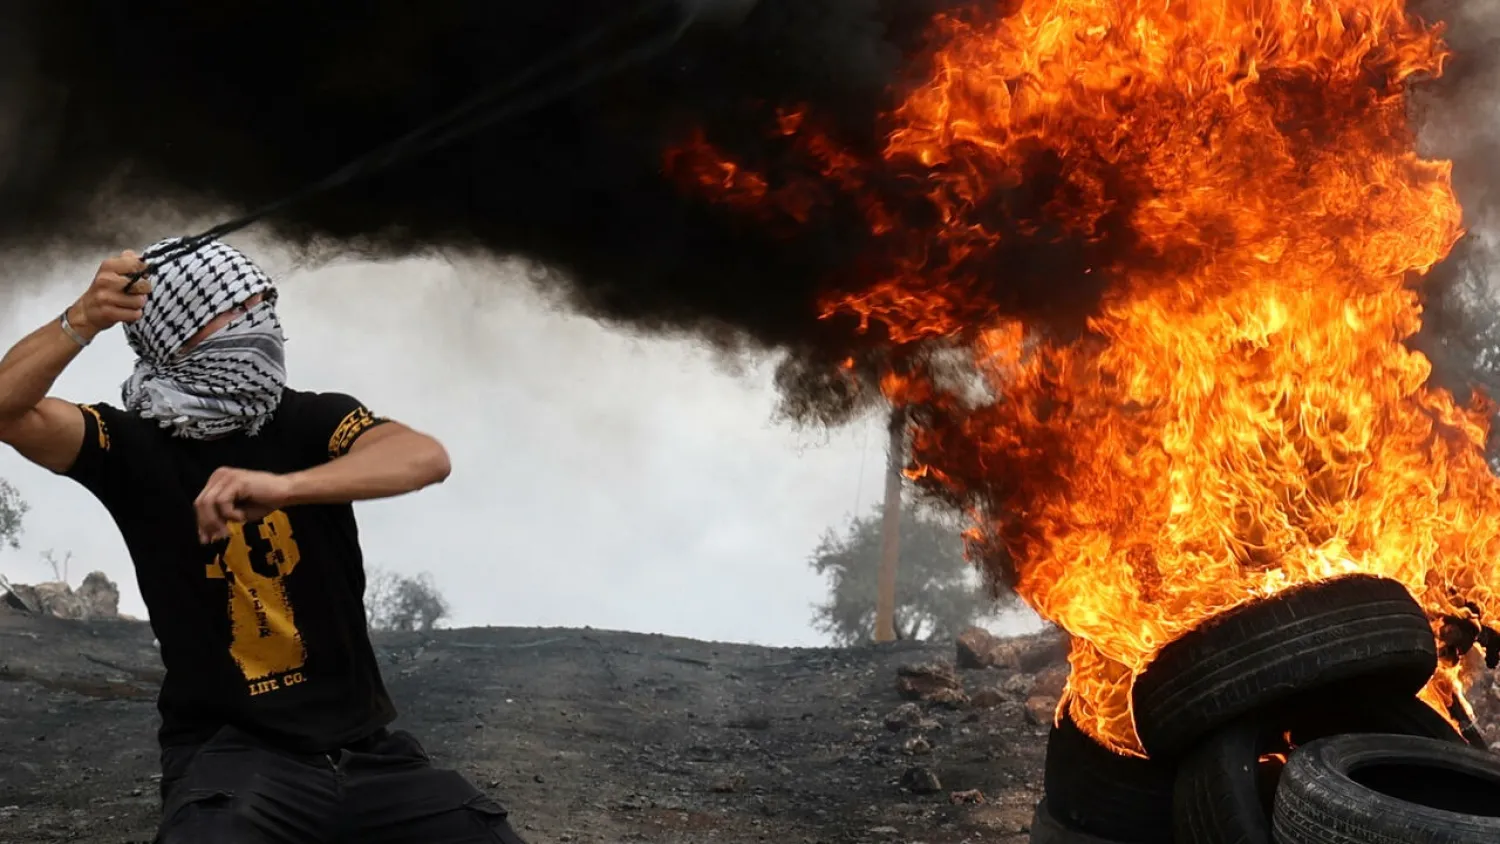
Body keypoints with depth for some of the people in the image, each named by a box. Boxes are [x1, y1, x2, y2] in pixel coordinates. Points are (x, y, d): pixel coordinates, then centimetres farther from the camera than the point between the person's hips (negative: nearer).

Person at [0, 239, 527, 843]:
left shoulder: (315, 420, 2)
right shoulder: (136, 445, 1)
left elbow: (426, 457, -18)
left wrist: (282, 485, -33)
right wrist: (83, 321, -33)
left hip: (362, 744, 3)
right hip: (227, 748, -3)